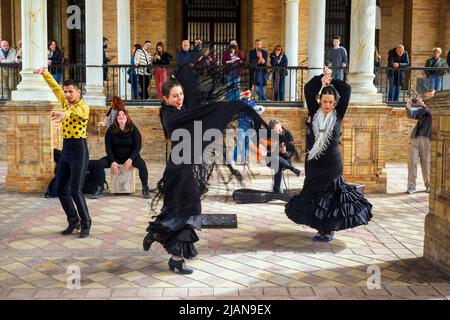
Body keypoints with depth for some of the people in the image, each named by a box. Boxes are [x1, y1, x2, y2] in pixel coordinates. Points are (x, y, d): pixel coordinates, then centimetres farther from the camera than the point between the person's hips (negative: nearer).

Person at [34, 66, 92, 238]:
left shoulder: (83, 107, -14)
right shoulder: (65, 103, 9)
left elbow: (76, 111, -38)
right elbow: (54, 87, 22)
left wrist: (64, 114, -60)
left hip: (79, 150, -8)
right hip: (65, 150, 8)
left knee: (75, 191, -10)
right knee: (60, 189, 9)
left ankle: (85, 224, 7)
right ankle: (73, 221, 23)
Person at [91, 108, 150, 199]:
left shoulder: (133, 129, -4)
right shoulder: (111, 130, -1)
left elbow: (138, 146, -7)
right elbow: (108, 147, -3)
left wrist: (130, 159, -21)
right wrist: (112, 162, -16)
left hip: (130, 156, -2)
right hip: (115, 157, 2)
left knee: (141, 163, -32)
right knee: (99, 163, -23)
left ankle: (145, 188, -20)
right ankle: (99, 189, -13)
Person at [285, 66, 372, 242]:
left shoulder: (338, 115, -2)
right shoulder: (315, 112, 2)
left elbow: (346, 89, -5)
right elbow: (308, 89, -2)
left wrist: (331, 79, 3)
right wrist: (322, 78, -5)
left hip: (332, 163, -2)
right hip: (313, 162, 2)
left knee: (331, 194, 4)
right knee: (314, 194, 8)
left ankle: (330, 229, 19)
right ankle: (321, 229, 21)